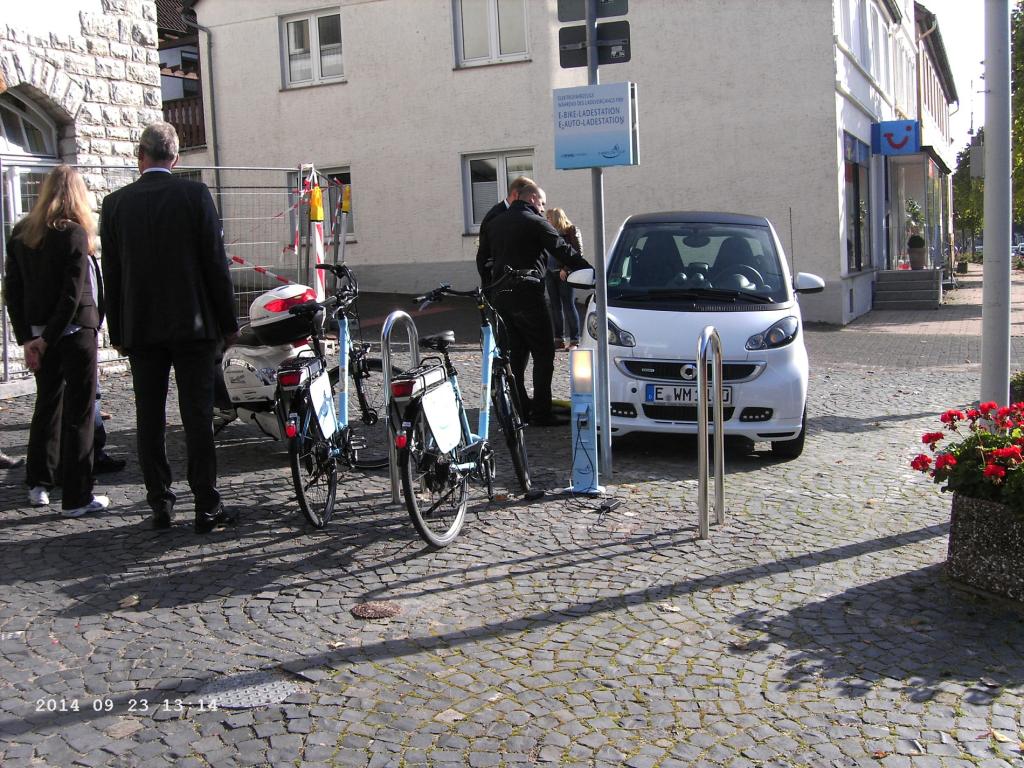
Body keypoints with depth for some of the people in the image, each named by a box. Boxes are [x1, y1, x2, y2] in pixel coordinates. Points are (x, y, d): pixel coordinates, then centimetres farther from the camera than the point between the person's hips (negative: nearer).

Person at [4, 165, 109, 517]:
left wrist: (27, 338, 1)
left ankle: (39, 485, 28)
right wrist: (47, 339, -11)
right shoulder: (74, 233, -12)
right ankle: (76, 498, 2)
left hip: (39, 335, 6)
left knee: (47, 405, 20)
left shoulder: (20, 233, 7)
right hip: (74, 331, -6)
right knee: (78, 412, -1)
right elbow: (73, 294, -17)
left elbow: (12, 289, 4)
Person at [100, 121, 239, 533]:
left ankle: (160, 503, 14)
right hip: (193, 325, -2)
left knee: (149, 418, 9)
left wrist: (117, 333, 12)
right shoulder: (195, 194, -4)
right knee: (197, 416, 1)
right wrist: (228, 323, 1)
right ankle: (207, 507, 3)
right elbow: (215, 263, -5)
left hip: (139, 329, 2)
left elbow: (111, 273, 5)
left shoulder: (116, 203, 3)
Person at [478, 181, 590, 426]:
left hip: (501, 298, 7)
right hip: (528, 296, -7)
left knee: (515, 354, 15)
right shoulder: (535, 223, -7)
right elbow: (564, 252, -9)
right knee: (543, 354, -1)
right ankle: (541, 413, -3)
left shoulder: (494, 223, 14)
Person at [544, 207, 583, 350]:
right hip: (551, 272, 7)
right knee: (555, 306, 6)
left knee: (568, 305, -6)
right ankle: (559, 339, 12)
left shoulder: (572, 230, -3)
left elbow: (578, 252, -9)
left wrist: (566, 268, -15)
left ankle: (574, 341, -3)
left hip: (564, 274, -7)